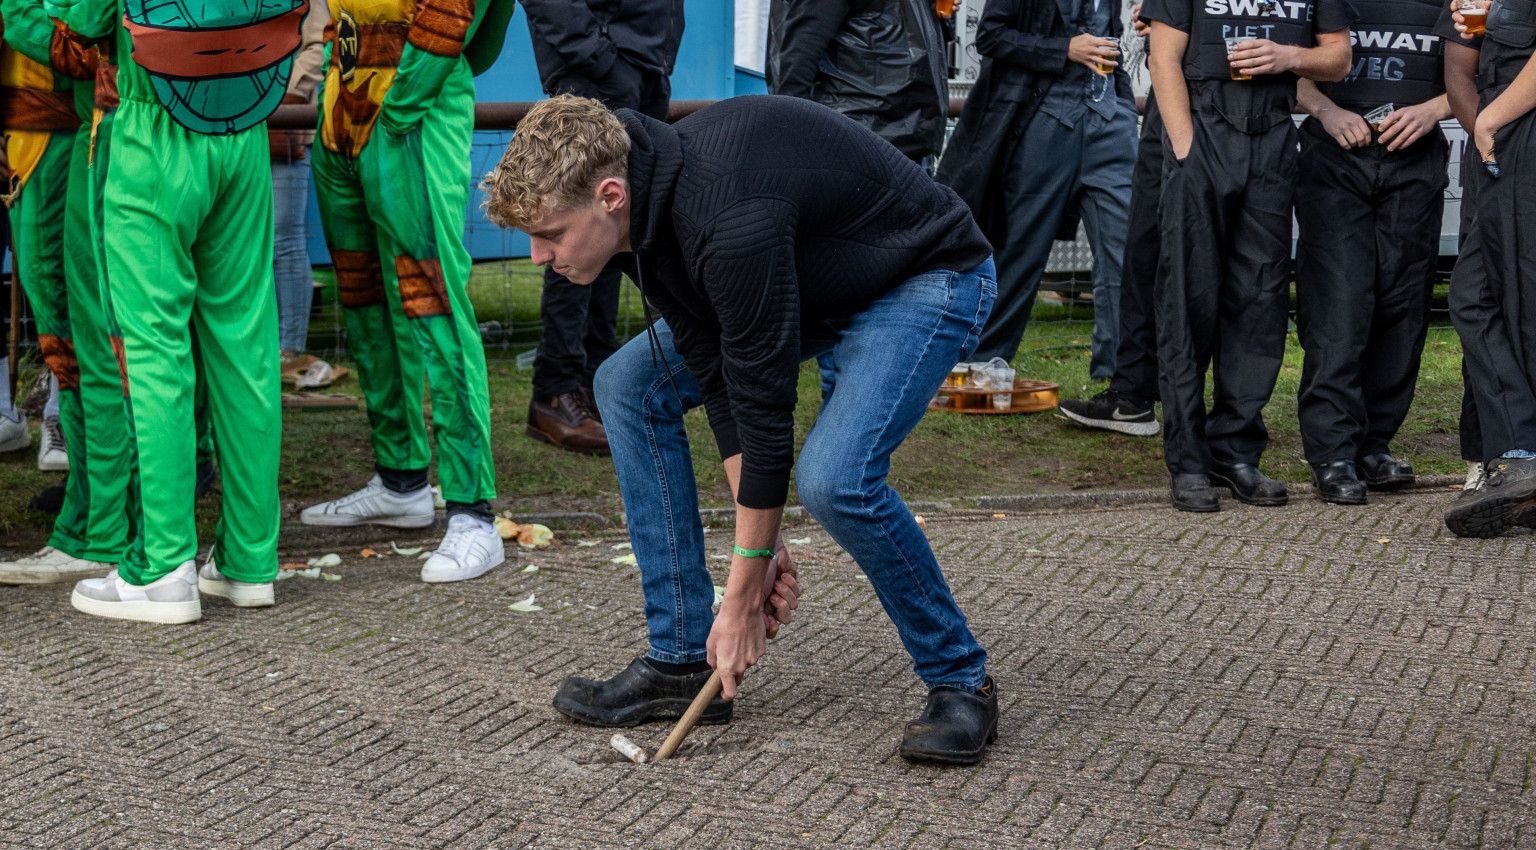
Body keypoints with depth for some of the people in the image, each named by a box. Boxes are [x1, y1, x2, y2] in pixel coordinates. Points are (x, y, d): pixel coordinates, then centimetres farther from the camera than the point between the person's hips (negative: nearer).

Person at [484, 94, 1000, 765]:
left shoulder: (729, 220, -37)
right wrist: (760, 551, -9)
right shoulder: (650, 203, -10)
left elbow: (765, 411, -30)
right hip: (811, 280, 9)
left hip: (930, 279, -9)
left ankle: (961, 680, -7)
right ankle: (682, 658, 6)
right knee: (630, 386, 2)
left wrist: (743, 599, -21)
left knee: (834, 477, -31)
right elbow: (717, 377, -6)